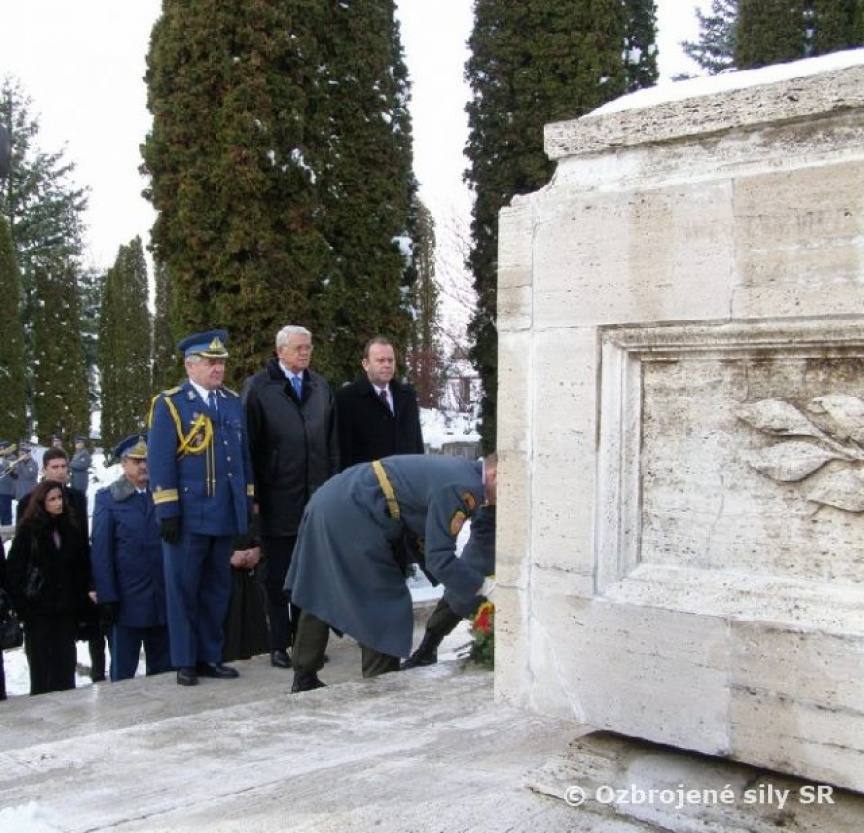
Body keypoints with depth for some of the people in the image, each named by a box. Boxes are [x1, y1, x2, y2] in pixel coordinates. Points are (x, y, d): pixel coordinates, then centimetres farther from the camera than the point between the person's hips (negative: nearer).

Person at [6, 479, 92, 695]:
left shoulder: (73, 529, 8)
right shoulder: (28, 530, -1)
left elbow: (82, 571, 7)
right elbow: (14, 570, -3)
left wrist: (81, 607, 0)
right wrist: (22, 605, -10)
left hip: (66, 610, 3)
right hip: (38, 610, -3)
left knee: (66, 665, 4)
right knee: (41, 665, 2)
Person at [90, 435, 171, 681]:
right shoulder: (107, 498, 3)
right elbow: (100, 551, -2)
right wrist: (107, 597, -9)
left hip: (163, 599, 3)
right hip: (126, 601, -3)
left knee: (164, 670, 8)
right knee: (123, 672, 3)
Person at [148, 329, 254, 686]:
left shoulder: (233, 402, 13)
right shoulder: (169, 404, -3)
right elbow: (159, 462, -6)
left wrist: (248, 503, 13)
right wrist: (167, 511, -12)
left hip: (226, 516, 5)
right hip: (188, 516, -5)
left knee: (217, 589, 11)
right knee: (184, 589, 2)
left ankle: (210, 657, 21)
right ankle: (185, 662, 11)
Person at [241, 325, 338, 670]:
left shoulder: (321, 387, 12)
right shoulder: (258, 388, -2)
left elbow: (332, 442, 13)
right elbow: (248, 444, -4)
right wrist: (252, 495, -8)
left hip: (316, 496, 4)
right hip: (276, 498, -4)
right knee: (277, 576, 4)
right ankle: (279, 644, 13)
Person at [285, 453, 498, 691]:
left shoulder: (456, 472, 13)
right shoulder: (462, 487, -17)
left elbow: (428, 546, 17)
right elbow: (439, 559, -19)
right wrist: (486, 587, -11)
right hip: (351, 517, -11)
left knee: (320, 596, 18)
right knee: (384, 607, 0)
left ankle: (304, 681, 30)